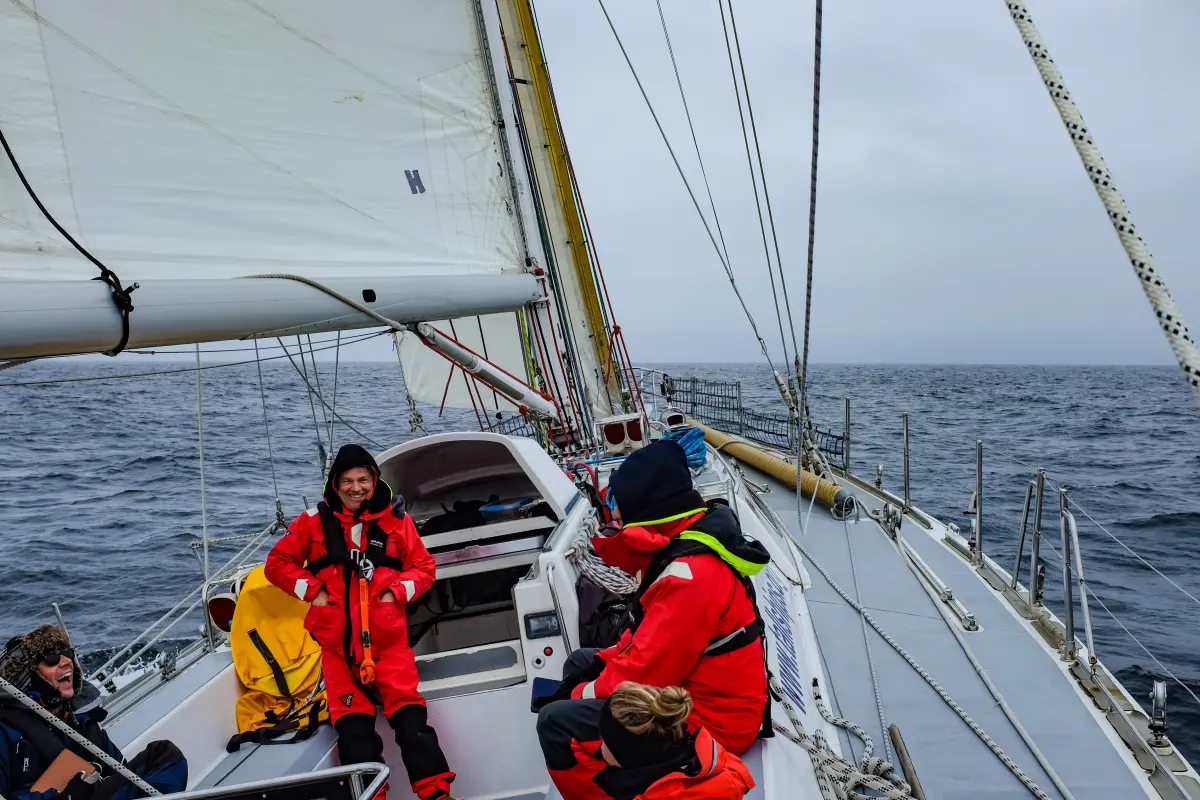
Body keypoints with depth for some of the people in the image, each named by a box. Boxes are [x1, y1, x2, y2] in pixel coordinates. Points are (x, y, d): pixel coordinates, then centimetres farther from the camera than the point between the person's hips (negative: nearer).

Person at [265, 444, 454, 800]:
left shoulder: (395, 520, 4)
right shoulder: (314, 521, 4)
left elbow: (424, 567, 10)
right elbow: (277, 563, 11)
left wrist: (397, 592, -8)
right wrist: (312, 591, -1)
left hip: (386, 637, -1)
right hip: (335, 641, 1)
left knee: (410, 718, -7)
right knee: (353, 729, 1)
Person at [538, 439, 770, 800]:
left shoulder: (690, 573, -28)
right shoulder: (684, 545, 2)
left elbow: (646, 672, -26)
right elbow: (651, 633, 14)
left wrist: (581, 694, -11)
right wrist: (601, 663, 2)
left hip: (710, 720, -10)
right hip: (689, 686, 10)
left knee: (557, 722, -16)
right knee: (580, 663, 20)